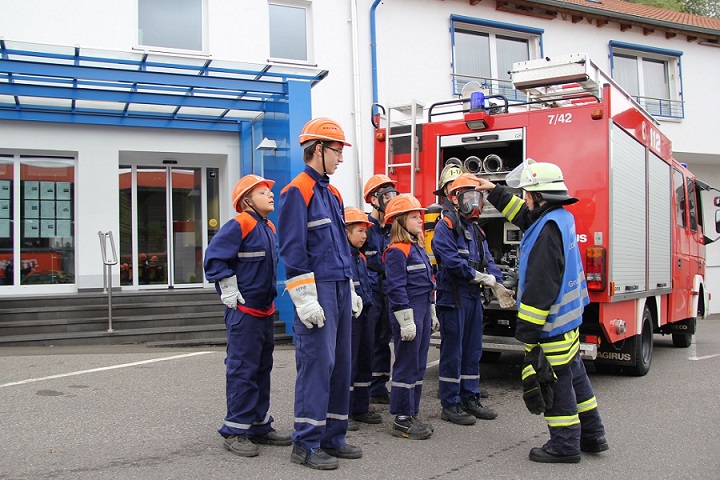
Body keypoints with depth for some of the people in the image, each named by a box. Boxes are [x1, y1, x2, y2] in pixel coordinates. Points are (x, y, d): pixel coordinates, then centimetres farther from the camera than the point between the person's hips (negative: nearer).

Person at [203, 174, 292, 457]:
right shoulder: (240, 225, -13)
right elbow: (215, 257, -18)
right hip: (243, 311, -9)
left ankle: (260, 426, 24)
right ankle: (235, 431, 5)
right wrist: (229, 291, -17)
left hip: (265, 310, 9)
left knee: (262, 370, 14)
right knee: (242, 370, -5)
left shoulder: (269, 228, 13)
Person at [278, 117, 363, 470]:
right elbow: (292, 250, -14)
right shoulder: (297, 191, -9)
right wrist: (305, 300, -19)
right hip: (317, 290, -9)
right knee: (316, 363, -7)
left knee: (340, 364, 10)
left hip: (340, 289, 9)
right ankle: (305, 444, 3)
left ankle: (332, 437, 20)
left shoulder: (332, 194, 18)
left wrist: (351, 290, 20)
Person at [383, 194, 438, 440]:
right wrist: (406, 321, -20)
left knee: (418, 365, 13)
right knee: (406, 366, -4)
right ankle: (401, 420, 5)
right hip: (408, 311, -9)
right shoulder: (396, 251, -12)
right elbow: (396, 288, -17)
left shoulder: (418, 248, 17)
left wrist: (432, 315, 22)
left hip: (423, 311, 9)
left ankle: (412, 414, 22)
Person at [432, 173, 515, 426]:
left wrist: (498, 285, -5)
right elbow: (451, 259, -21)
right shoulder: (446, 225, -8)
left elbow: (487, 261, 10)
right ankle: (450, 405, 6)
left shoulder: (476, 230, 17)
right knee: (452, 351, -2)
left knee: (473, 349, 13)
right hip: (453, 297, -8)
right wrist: (480, 276, -19)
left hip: (474, 296, 8)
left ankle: (470, 398, 24)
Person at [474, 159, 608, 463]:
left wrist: (527, 330, -23)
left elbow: (540, 287, -26)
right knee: (574, 376, 19)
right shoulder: (562, 218, 8)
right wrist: (495, 192, 33)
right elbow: (524, 216, 29)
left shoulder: (548, 229, -23)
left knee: (555, 383, 1)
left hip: (551, 323, -10)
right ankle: (592, 435, 30)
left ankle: (564, 445, 12)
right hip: (567, 316, 10)